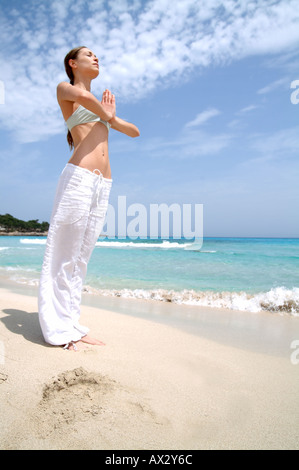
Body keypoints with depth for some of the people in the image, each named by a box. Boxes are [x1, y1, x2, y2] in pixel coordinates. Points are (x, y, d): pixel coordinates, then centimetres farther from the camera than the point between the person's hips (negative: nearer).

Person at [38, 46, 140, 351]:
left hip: (103, 183, 6)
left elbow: (134, 132, 30)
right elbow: (83, 96, -14)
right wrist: (106, 115, 2)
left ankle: (71, 326, 10)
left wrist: (112, 118, 14)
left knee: (81, 257, 5)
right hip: (78, 176, -6)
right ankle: (58, 330, 2)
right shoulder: (64, 88, 11)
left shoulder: (101, 103, 31)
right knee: (64, 254, -6)